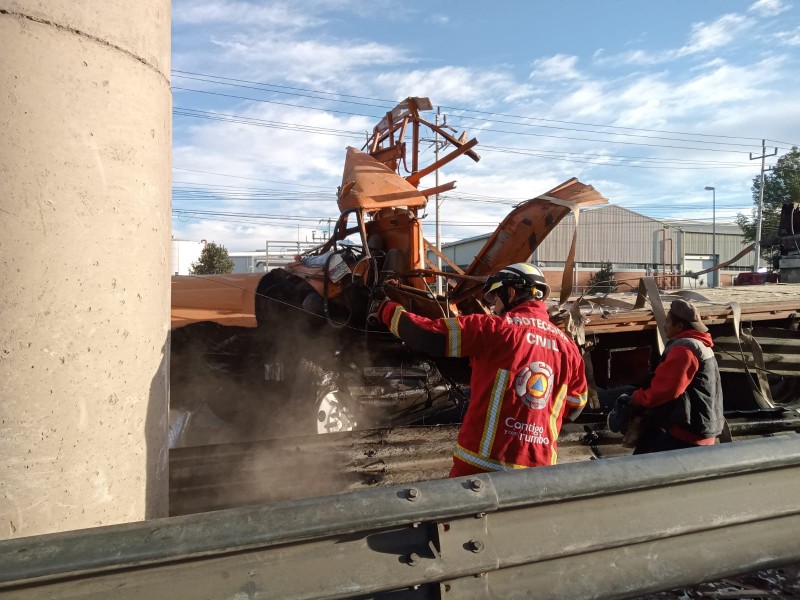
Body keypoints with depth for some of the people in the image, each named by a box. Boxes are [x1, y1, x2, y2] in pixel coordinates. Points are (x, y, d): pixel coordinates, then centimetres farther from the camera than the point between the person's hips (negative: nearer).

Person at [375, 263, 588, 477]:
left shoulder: (495, 329, -11)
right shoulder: (568, 347, 6)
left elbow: (427, 335, -11)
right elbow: (573, 409, 15)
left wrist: (389, 311, 5)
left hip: (483, 463, -5)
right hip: (537, 470, 5)